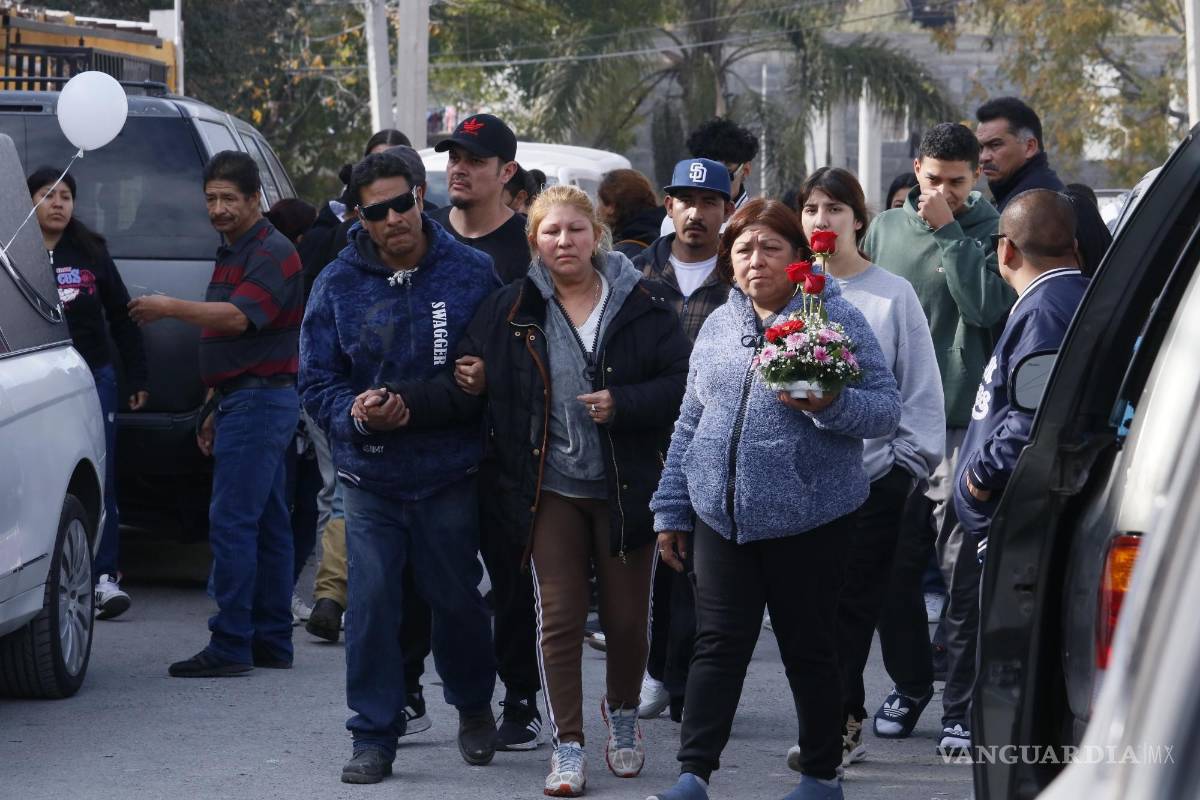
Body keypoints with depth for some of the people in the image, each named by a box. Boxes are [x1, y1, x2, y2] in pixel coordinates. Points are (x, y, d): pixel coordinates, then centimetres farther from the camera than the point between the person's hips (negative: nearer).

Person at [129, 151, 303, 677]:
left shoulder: (273, 254, -13)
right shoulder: (232, 254, 19)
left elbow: (238, 318, -27)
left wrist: (170, 308, -27)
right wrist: (217, 408, 24)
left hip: (259, 400, -10)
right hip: (244, 399, 11)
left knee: (232, 521, -13)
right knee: (267, 523, 11)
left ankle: (230, 646, -14)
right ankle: (272, 643, 14)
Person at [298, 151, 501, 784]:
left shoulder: (472, 273, 0)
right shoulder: (337, 284, 2)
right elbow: (316, 381, 2)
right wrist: (356, 415, -16)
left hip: (450, 475, -1)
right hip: (370, 476, 1)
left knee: (456, 598, 10)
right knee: (371, 603, -3)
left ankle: (473, 704, 35)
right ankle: (374, 736, 6)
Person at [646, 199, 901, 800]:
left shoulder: (837, 319, -3)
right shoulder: (718, 326, 11)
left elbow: (885, 409, -8)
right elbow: (690, 423, 17)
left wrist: (829, 405, -27)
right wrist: (671, 511, 16)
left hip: (806, 519, -4)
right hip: (721, 518, 4)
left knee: (809, 649, 6)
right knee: (718, 647, 1)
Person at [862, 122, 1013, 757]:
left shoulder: (988, 233, 0)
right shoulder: (886, 229, 12)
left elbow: (986, 307, -15)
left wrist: (947, 231, -12)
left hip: (958, 423, -4)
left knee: (962, 574, -6)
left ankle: (960, 709, -4)